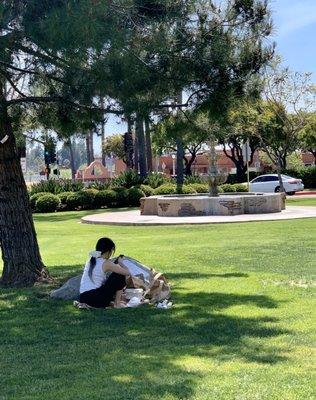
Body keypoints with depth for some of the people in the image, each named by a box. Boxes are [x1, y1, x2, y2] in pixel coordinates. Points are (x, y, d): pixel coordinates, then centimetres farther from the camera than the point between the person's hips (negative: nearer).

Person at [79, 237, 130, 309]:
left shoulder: (90, 261, 14)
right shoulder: (106, 263, -9)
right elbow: (127, 272, -7)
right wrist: (120, 262, 11)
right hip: (95, 300, -8)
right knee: (120, 276, 2)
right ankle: (117, 304, 7)